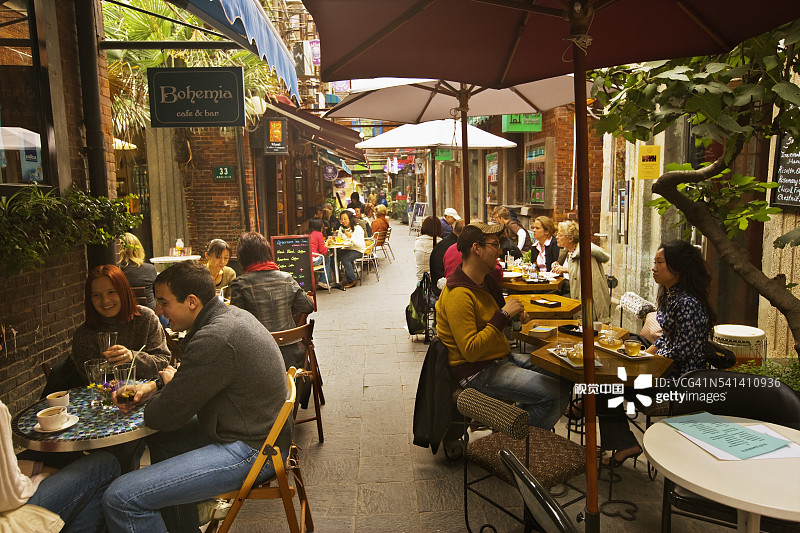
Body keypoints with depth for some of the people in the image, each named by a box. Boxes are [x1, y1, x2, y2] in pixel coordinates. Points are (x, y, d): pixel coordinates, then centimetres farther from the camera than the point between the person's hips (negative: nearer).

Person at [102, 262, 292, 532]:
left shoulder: (214, 339, -26)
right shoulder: (231, 314, 7)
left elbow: (162, 417, -17)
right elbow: (191, 373, 24)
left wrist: (169, 383, 3)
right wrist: (153, 385, 7)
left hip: (250, 451, -11)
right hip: (261, 432, 11)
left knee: (120, 499, -15)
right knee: (159, 440, 30)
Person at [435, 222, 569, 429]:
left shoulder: (485, 280, 9)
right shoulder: (458, 295, -23)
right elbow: (470, 351, -27)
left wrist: (514, 315, 6)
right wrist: (504, 314, -24)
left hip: (501, 357, 10)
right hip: (478, 372, -10)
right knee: (556, 393, -16)